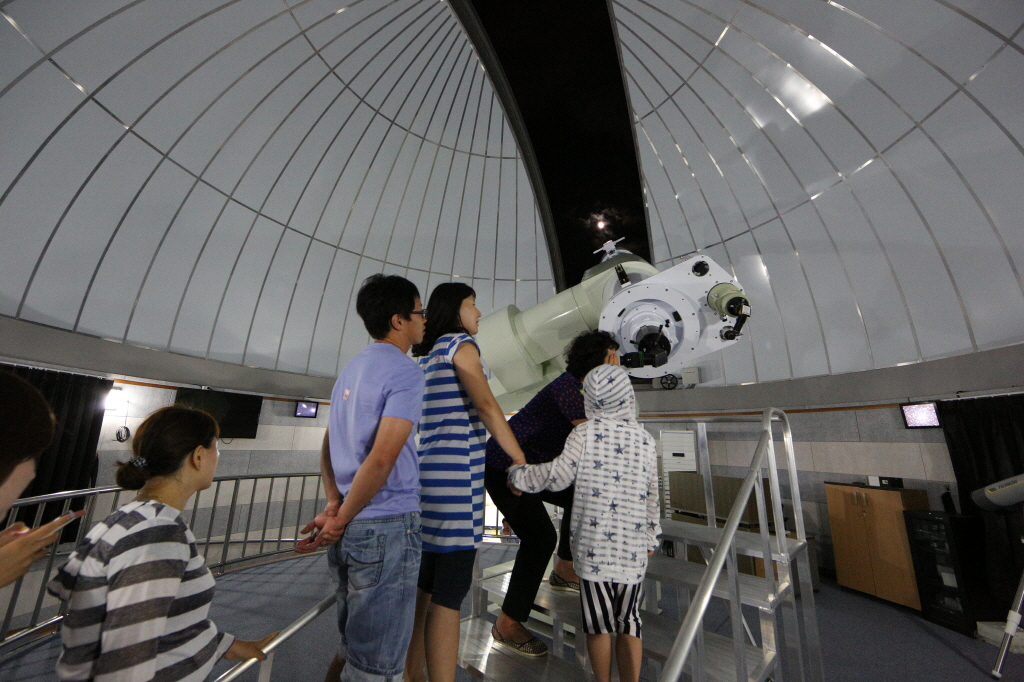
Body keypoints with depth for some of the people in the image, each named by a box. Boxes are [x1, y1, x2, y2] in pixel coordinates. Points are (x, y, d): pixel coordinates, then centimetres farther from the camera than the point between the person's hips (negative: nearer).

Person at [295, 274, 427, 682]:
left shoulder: (351, 369, 12)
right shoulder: (405, 372, -15)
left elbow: (328, 446, 11)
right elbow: (382, 459, -22)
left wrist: (333, 504, 3)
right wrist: (340, 521, -11)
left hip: (351, 529, 8)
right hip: (387, 527, -8)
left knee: (352, 645, 27)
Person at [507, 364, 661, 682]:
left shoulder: (585, 433, -10)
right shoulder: (645, 440, 2)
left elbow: (557, 476, -11)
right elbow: (651, 496, 8)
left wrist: (517, 473, 3)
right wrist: (651, 537, 21)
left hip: (594, 547, -3)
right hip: (634, 551, 3)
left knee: (598, 623, 15)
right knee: (629, 623, 18)